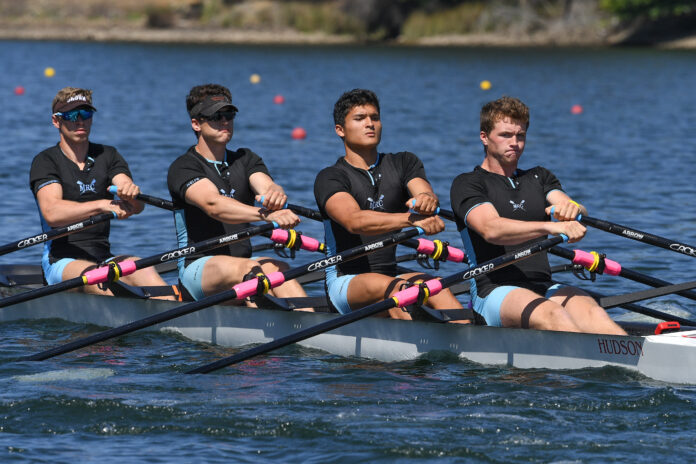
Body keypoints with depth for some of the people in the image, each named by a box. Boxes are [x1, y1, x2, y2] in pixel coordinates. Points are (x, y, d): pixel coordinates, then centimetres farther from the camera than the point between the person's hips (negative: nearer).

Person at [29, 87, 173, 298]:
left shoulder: (108, 156, 14)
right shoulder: (45, 161, 0)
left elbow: (137, 206, -4)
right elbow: (51, 213, -19)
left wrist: (131, 192, -30)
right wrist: (102, 205, -33)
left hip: (103, 257, 4)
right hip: (61, 261, -4)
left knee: (144, 271, -28)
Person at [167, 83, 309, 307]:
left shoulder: (245, 159, 16)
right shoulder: (183, 167, -3)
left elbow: (267, 185, -7)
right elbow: (213, 205, -24)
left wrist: (275, 194, -35)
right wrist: (265, 215, -41)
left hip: (243, 263, 4)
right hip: (198, 269, -4)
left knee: (278, 269, -30)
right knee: (246, 269, -35)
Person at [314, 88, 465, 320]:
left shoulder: (404, 163, 15)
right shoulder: (330, 178, -2)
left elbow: (424, 191, -7)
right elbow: (354, 220, -22)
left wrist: (427, 199, -34)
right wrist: (411, 219, -38)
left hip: (391, 273, 4)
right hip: (345, 282, -4)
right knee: (390, 286, -35)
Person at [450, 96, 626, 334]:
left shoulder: (539, 178, 24)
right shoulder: (466, 184, 6)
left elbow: (581, 216, 4)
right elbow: (491, 229, -16)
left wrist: (572, 209, -23)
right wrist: (550, 227, -31)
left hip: (544, 288, 5)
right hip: (494, 292, -5)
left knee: (590, 311, -28)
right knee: (550, 315, -35)